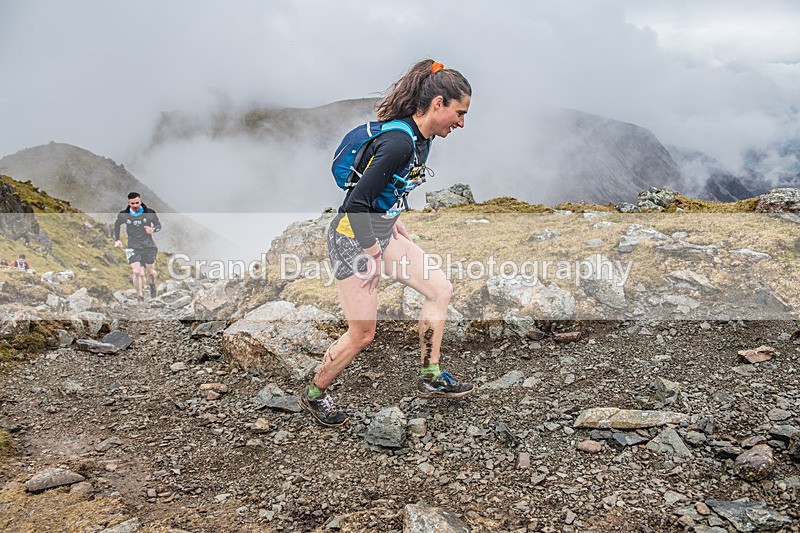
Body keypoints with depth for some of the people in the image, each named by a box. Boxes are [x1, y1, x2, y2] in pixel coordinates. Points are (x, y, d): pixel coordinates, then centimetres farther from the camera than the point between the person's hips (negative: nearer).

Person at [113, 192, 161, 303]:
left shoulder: (150, 213, -11)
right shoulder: (123, 215, -8)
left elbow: (158, 225, 3)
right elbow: (116, 225, 13)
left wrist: (153, 229, -19)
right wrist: (117, 240, 6)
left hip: (149, 246, 1)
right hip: (133, 247, -1)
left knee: (151, 272, 9)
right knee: (136, 272, -15)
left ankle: (152, 285, 45)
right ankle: (140, 297, -2)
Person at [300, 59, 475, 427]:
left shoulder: (420, 138, 4)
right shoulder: (399, 142, -27)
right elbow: (356, 202, -27)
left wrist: (393, 220, 14)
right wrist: (373, 256, -20)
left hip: (381, 231, 10)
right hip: (353, 238, -10)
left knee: (440, 288, 7)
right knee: (362, 334, -1)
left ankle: (429, 378, 17)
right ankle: (314, 394, 23)